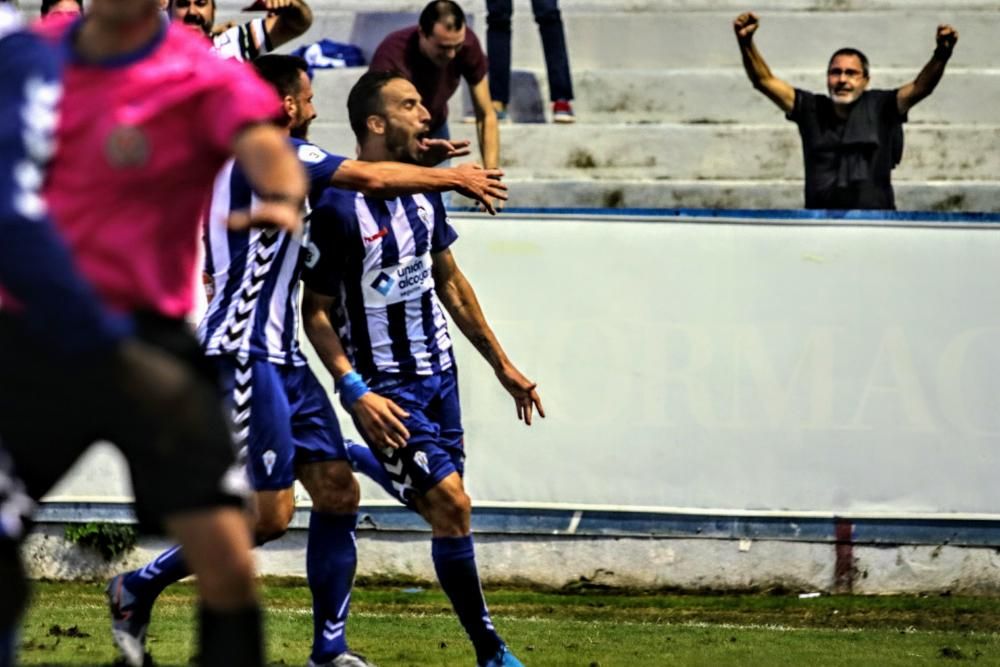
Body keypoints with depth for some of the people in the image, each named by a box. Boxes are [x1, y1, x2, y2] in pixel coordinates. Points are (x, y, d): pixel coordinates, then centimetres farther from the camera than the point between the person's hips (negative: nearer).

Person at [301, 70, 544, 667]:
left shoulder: (424, 192, 6)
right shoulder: (339, 209, -17)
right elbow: (316, 310, -11)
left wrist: (502, 365, 19)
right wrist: (355, 392, -20)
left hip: (439, 372, 7)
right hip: (385, 387, -7)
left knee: (449, 509, 3)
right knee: (451, 505, -14)